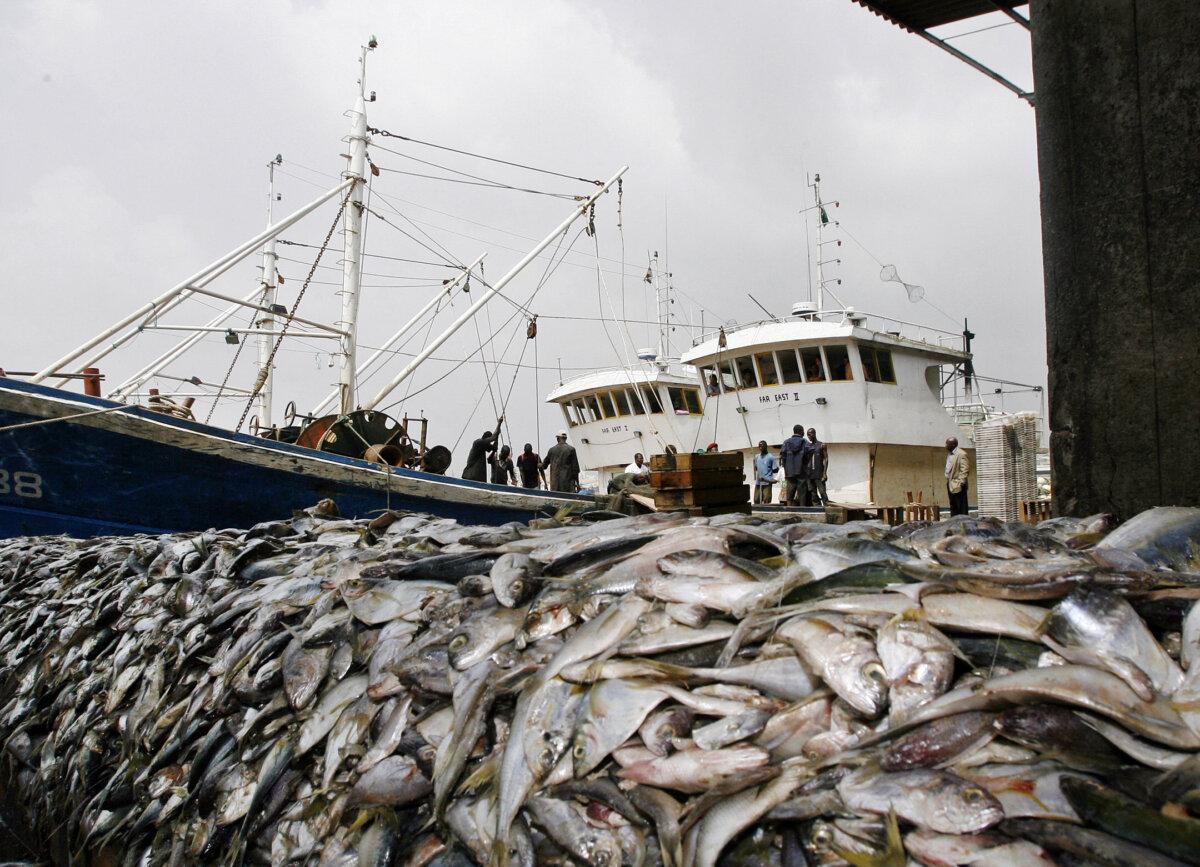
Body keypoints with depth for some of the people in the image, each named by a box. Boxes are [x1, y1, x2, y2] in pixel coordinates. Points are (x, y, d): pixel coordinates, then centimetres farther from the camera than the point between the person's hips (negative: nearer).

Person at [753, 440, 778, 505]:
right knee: (756, 500, 6)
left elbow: (775, 470, -2)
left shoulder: (771, 457, -4)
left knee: (766, 500, -6)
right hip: (758, 482, 5)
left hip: (767, 482, -5)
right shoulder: (757, 457, 14)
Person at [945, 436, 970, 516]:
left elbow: (965, 471, -16)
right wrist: (948, 481, 14)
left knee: (961, 508, -5)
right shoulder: (949, 454, 16)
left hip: (957, 485, -9)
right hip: (950, 485, 9)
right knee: (953, 507, 12)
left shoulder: (961, 454, -12)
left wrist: (961, 483, -21)